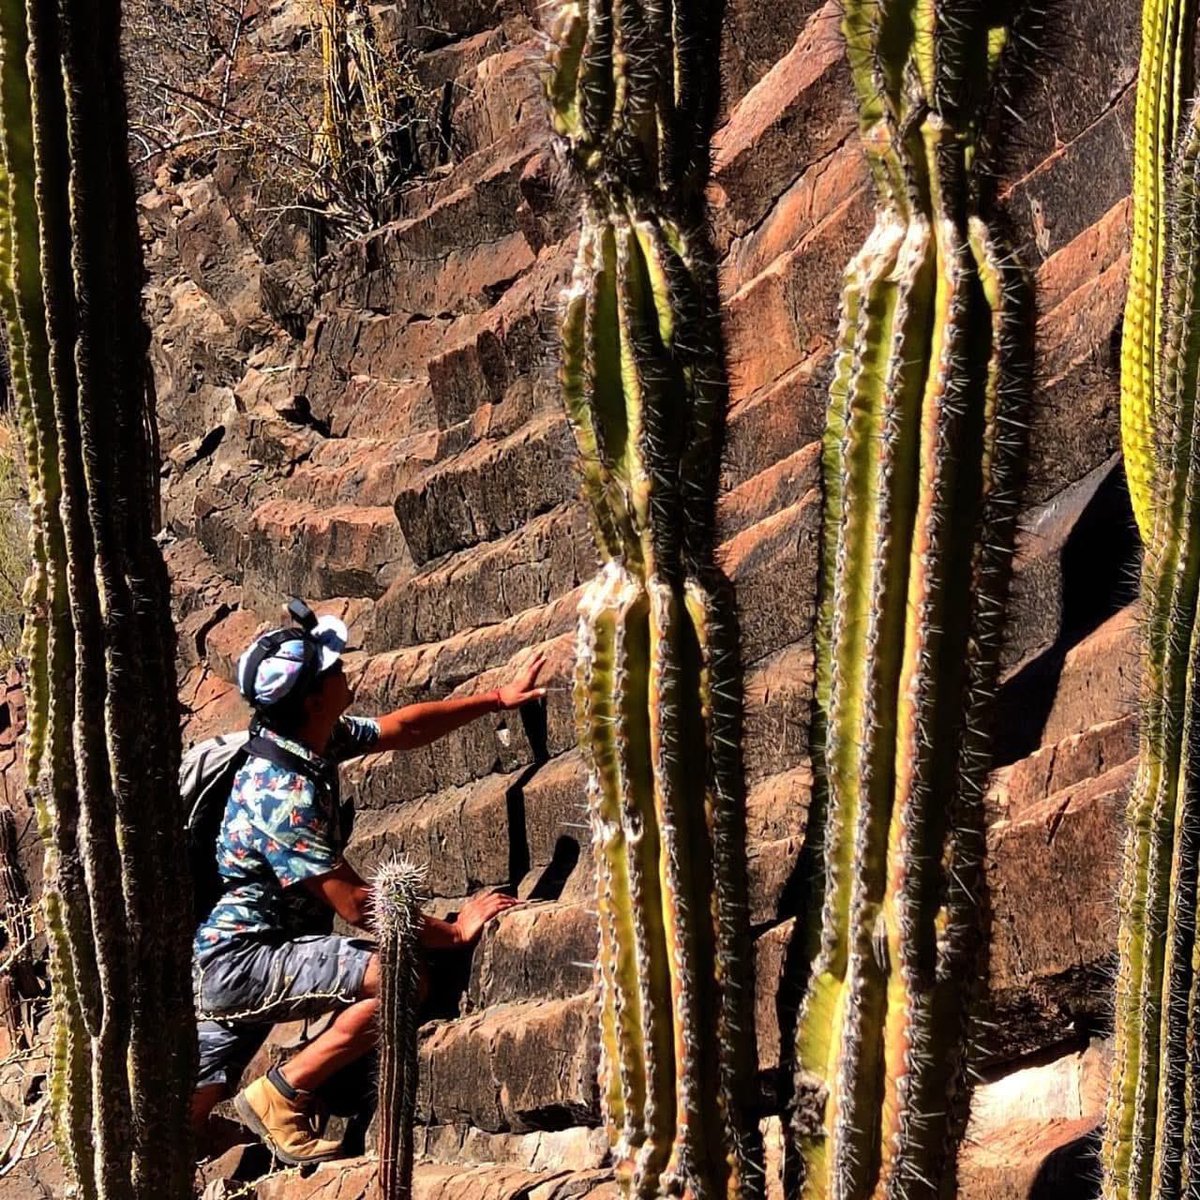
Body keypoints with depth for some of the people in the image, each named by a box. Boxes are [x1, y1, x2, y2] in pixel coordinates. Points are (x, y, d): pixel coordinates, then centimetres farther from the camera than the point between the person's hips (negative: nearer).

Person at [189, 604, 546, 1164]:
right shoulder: (283, 795, -25)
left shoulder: (320, 739, 2)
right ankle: (281, 1096, -9)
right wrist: (456, 932, -12)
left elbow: (404, 727, 20)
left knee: (184, 1121, 10)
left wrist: (497, 698, 20)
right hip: (240, 962, -9)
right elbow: (358, 906, -21)